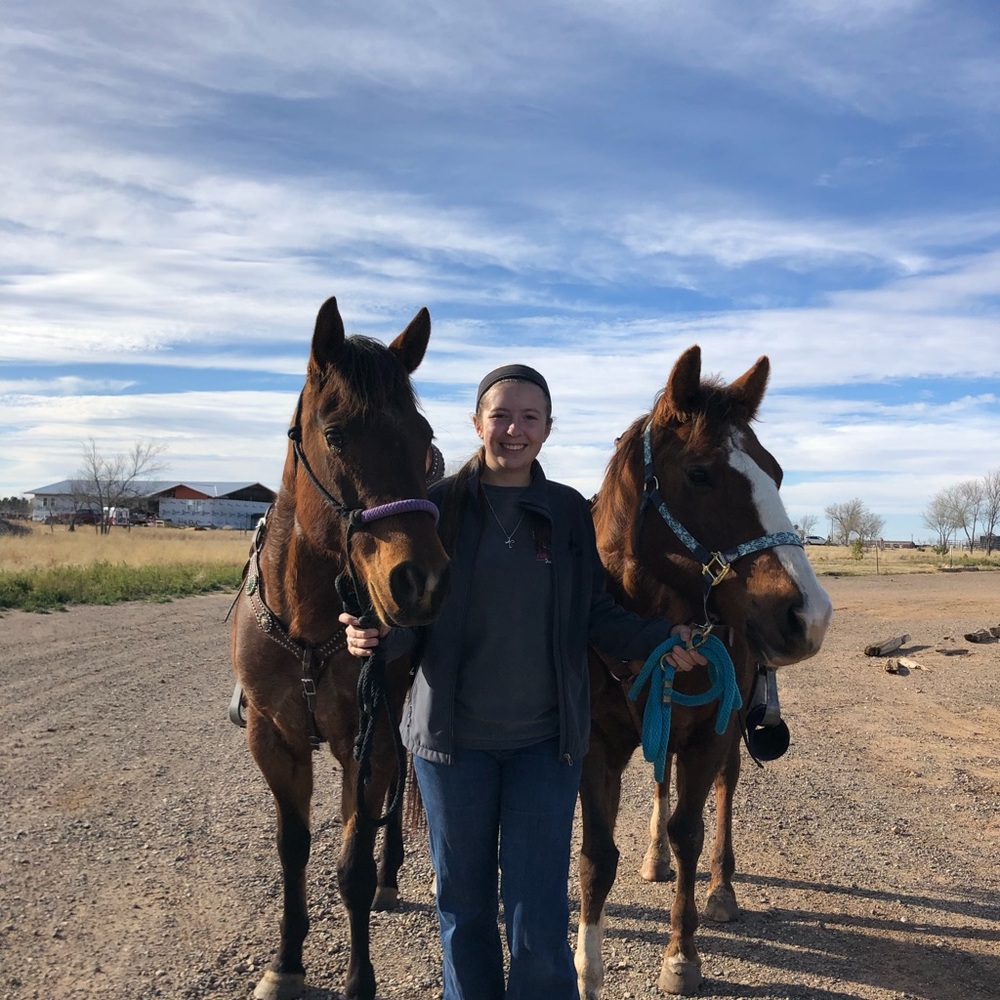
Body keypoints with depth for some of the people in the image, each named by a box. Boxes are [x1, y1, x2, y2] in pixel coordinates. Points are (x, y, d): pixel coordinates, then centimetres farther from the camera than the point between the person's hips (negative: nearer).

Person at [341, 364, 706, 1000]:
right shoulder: (439, 506, -4)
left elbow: (598, 616, 4)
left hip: (547, 739, 0)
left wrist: (662, 639, -13)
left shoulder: (572, 512, 0)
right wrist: (377, 634, -24)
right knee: (464, 909, 16)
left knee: (539, 920, 4)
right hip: (453, 735, 0)